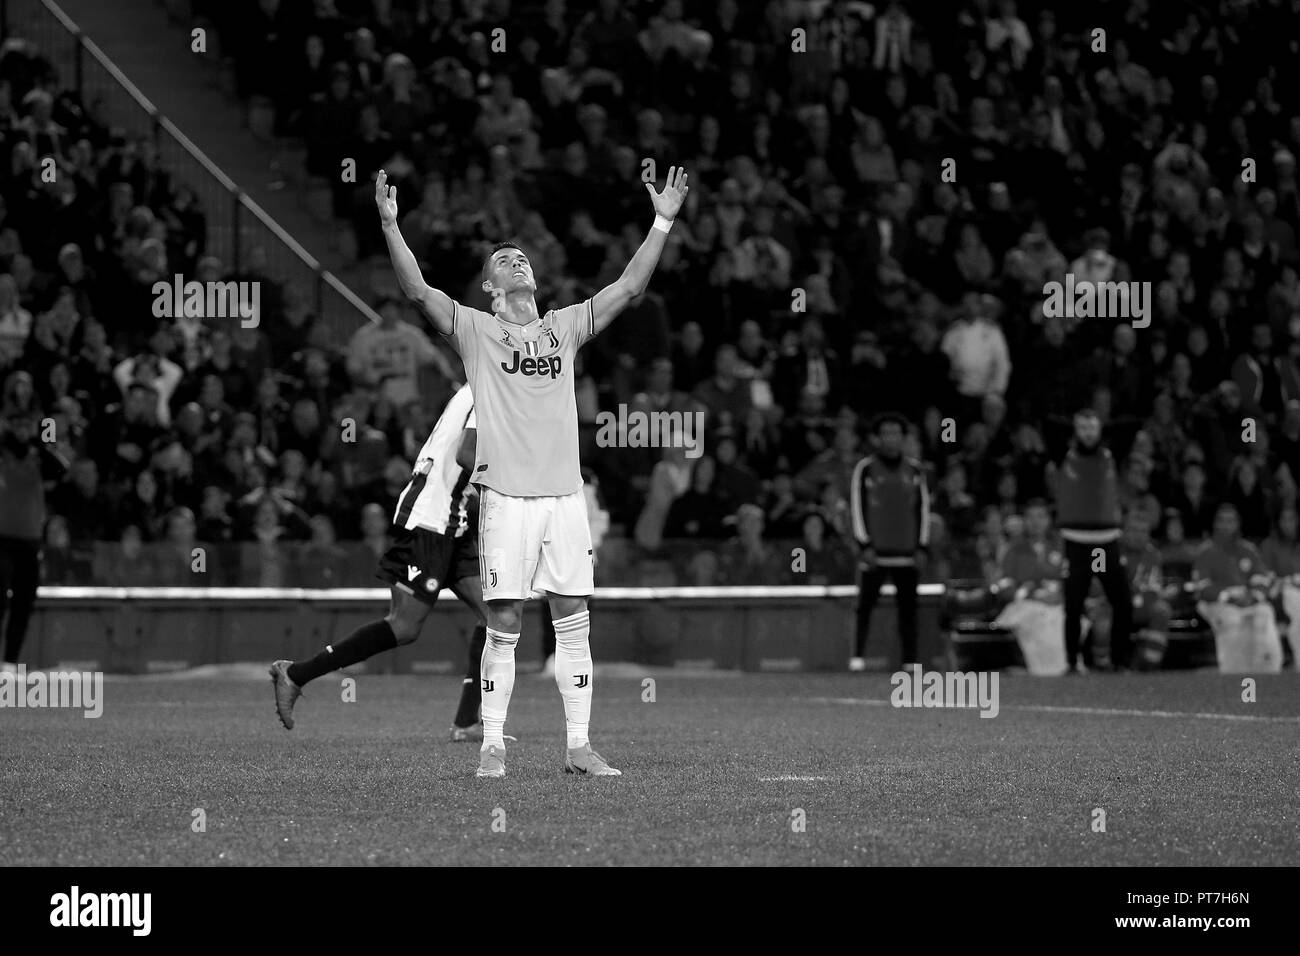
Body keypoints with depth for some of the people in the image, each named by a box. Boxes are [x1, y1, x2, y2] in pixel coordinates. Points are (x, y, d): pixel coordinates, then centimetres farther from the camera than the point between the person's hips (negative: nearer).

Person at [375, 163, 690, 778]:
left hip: (564, 494, 3)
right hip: (505, 495, -3)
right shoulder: (475, 331, 5)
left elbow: (629, 286, 14)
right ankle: (492, 746, 3)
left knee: (573, 622, 3)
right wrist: (390, 226, -17)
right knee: (503, 625, -3)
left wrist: (663, 222, 9)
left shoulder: (565, 327, 15)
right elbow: (417, 290, -7)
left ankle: (578, 746, 7)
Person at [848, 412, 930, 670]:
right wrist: (865, 545, -6)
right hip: (874, 552, -2)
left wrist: (921, 545, 6)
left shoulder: (914, 469, 11)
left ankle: (910, 659, 3)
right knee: (865, 605, -5)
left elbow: (923, 508, 13)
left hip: (906, 552, 2)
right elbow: (857, 506, 0)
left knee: (908, 607, 0)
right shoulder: (865, 468, 2)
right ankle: (857, 656, -1)